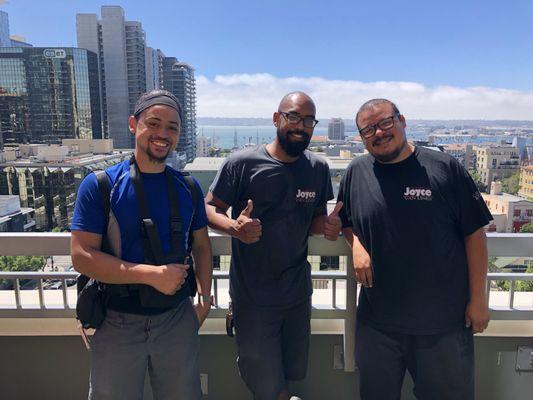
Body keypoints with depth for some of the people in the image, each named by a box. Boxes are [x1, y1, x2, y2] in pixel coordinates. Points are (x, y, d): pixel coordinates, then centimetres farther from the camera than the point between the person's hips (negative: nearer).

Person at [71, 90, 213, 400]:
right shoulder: (99, 186, -11)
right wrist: (153, 274, -22)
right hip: (118, 323, -2)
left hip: (178, 318, 3)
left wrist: (205, 298, 0)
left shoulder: (188, 188, 1)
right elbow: (82, 256, -16)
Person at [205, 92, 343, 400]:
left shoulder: (319, 169, 1)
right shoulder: (242, 163, -12)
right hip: (253, 297, -4)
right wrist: (234, 227, -27)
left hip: (298, 294, 5)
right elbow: (210, 208, -6)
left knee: (296, 374, 22)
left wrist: (328, 227, -13)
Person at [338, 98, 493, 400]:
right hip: (377, 320, 2)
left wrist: (478, 298, -5)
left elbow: (474, 233, -4)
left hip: (445, 321, -1)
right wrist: (356, 245, -8)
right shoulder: (356, 172, 1)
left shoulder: (445, 168, -6)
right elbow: (345, 222, 14)